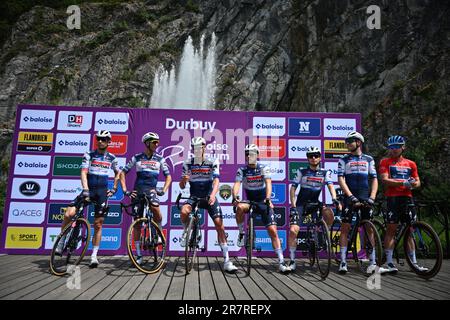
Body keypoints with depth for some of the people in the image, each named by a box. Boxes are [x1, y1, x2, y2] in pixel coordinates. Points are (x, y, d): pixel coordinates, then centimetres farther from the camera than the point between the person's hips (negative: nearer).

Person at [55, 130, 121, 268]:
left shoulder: (111, 158, 6)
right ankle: (61, 242, 3)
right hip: (89, 190, -1)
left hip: (102, 192, 1)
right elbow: (84, 173, -11)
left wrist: (114, 188, 11)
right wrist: (86, 190, -25)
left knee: (98, 224, 2)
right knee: (69, 214, -20)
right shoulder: (89, 155, 0)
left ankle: (94, 255, 12)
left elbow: (118, 173, 21)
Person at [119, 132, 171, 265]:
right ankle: (138, 254, 15)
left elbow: (168, 176, 7)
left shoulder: (159, 159, 4)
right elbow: (123, 173, 5)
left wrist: (163, 190, -8)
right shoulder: (136, 158, 2)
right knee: (137, 222, 4)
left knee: (156, 209, -32)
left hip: (151, 190, 0)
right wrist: (125, 190, -5)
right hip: (137, 191, 1)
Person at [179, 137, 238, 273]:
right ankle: (186, 232, 2)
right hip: (194, 197, 1)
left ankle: (227, 260, -6)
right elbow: (182, 186, 0)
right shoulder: (187, 164, 0)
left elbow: (216, 180, -18)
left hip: (209, 197, -1)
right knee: (184, 211, -32)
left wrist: (213, 194, -38)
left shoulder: (212, 163, -5)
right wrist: (183, 180, -25)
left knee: (219, 225, -13)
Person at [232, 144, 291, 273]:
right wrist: (235, 197, -41)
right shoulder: (242, 170, -5)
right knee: (240, 207, -35)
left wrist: (268, 198, -42)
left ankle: (281, 262, -5)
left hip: (264, 202, -1)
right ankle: (241, 233, -11)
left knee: (273, 231, -11)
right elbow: (237, 184, -20)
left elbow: (268, 183, -23)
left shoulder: (264, 168, -8)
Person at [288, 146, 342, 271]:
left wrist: (334, 199, -31)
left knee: (330, 214, -28)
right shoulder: (302, 172, -3)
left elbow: (330, 186, -11)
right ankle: (292, 260, -1)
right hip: (301, 204, -2)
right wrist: (293, 206, -16)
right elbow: (293, 188, -6)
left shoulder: (325, 172, 2)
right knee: (293, 230, -15)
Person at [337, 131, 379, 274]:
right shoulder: (343, 160, 7)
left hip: (365, 198, 1)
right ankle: (343, 262, 1)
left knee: (369, 228, 1)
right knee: (345, 227, -3)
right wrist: (350, 196, -16)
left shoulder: (369, 159, 11)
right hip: (350, 197, -1)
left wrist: (372, 197, -9)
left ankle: (372, 261, 8)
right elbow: (340, 179, -3)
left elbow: (374, 179, 6)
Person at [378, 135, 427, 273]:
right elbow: (385, 180, -9)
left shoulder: (411, 164, 16)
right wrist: (403, 182, -21)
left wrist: (413, 184, -11)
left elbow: (417, 182, 13)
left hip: (407, 198, 4)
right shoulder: (385, 162, 4)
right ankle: (389, 263, -1)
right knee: (391, 229, -5)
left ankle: (414, 262, 18)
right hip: (393, 198, -4)